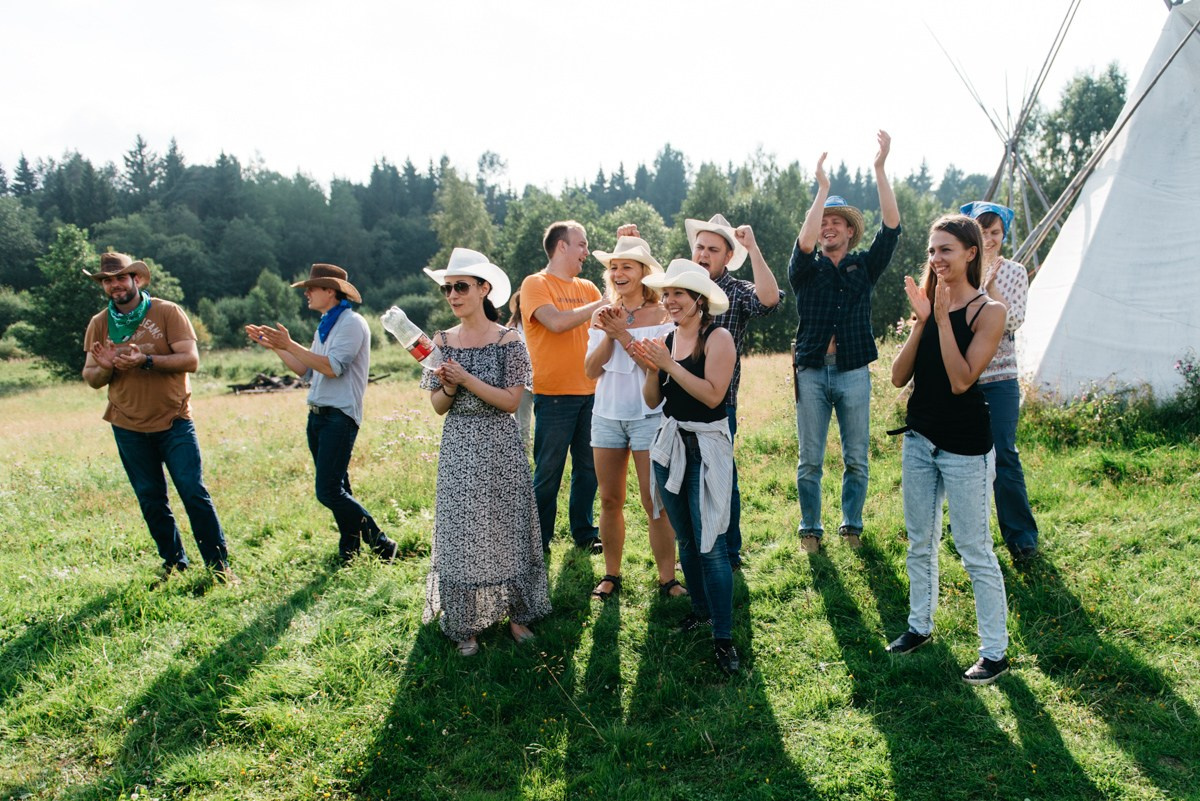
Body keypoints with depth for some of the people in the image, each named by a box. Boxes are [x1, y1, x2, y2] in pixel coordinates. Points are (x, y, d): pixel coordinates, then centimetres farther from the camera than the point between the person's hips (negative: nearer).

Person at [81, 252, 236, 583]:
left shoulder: (167, 312, -5)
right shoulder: (99, 324, 5)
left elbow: (191, 360, -13)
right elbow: (91, 378, 6)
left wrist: (146, 360, -26)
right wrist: (105, 368, -17)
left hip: (173, 422, -3)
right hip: (129, 428, 4)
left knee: (194, 493, -7)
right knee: (151, 501, 10)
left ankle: (220, 565, 1)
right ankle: (174, 564, 23)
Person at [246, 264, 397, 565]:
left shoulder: (351, 323, -10)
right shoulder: (325, 326, 19)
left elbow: (332, 368, -21)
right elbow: (307, 371, 19)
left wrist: (290, 345, -20)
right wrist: (273, 346, 14)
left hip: (340, 416, -9)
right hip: (317, 415, 9)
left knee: (329, 492, -13)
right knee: (337, 490, 11)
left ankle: (382, 546, -3)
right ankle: (349, 555, 19)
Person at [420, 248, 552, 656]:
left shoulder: (508, 340, -6)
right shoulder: (442, 342, 4)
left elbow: (511, 401, -12)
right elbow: (438, 406, 6)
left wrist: (466, 378, -19)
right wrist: (448, 387, -16)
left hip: (500, 448, -3)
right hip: (458, 449, 3)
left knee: (506, 528, 7)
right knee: (460, 533, 6)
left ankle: (516, 614, 22)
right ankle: (465, 624, 18)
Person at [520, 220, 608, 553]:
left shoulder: (587, 288, 15)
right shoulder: (535, 284, -5)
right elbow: (557, 322, -20)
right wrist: (602, 304, -16)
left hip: (589, 392, 6)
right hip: (554, 394, -6)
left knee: (588, 467, 11)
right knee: (548, 472, 0)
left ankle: (584, 533, 25)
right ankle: (538, 541, 12)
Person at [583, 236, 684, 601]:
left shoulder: (661, 316, -5)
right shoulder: (604, 314, 8)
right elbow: (591, 369, 0)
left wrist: (623, 334, -19)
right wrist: (608, 335, -13)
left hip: (649, 415, -4)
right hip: (607, 415, 4)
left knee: (655, 503, -3)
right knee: (610, 500, 9)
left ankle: (667, 579, 9)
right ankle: (611, 575, 22)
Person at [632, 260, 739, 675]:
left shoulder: (718, 337, -11)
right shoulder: (666, 339, 7)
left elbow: (712, 394, -21)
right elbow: (652, 400, 7)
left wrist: (670, 364, -20)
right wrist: (651, 369, -11)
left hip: (707, 448, -7)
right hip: (670, 443, 7)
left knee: (711, 545, -7)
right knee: (684, 539, 16)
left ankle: (723, 638, 2)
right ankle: (701, 609, 34)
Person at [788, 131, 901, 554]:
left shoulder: (864, 266, 9)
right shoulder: (806, 270, 6)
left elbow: (891, 225, -3)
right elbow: (803, 242, -16)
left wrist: (880, 169, -10)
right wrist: (822, 189, -17)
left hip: (853, 372, 1)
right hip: (812, 372, -1)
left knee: (856, 459, 6)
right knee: (810, 460, 4)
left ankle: (852, 525, 22)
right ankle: (810, 528, 16)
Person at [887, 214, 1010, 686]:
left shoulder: (987, 311, -11)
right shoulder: (928, 305, 5)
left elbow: (961, 380, -21)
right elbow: (898, 377, -2)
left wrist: (943, 318, -20)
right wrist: (921, 321, -11)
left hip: (964, 445, -6)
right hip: (919, 437, 6)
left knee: (975, 550, 1)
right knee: (920, 542, 18)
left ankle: (994, 652, 14)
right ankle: (920, 625, 34)